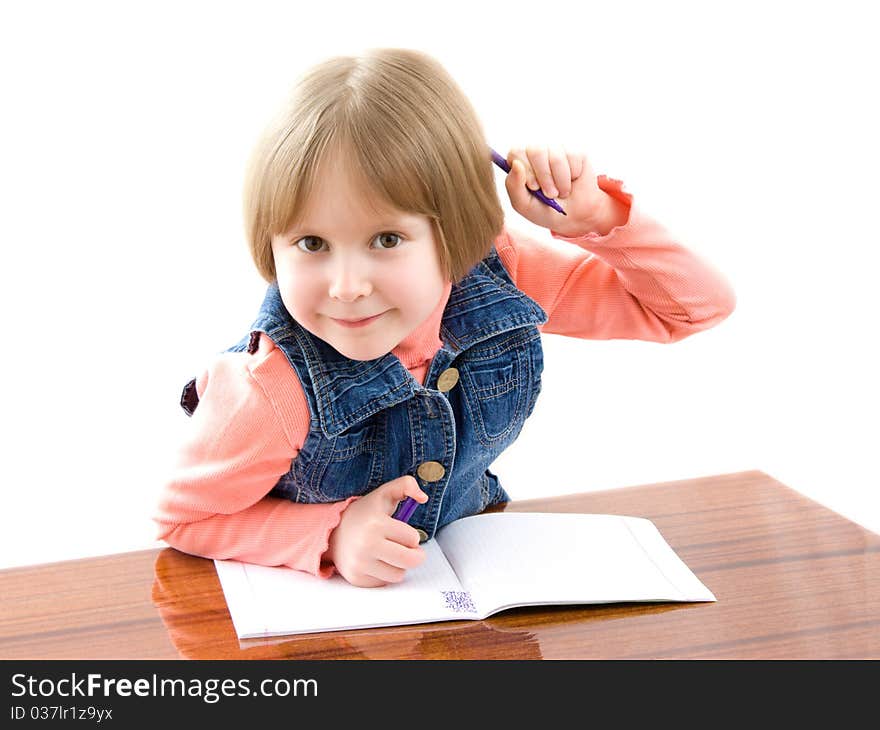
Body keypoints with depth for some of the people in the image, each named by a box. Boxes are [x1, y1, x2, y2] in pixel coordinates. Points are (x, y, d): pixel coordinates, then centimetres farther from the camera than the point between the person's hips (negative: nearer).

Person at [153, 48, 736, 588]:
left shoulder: (500, 283, -20)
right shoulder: (268, 393, -32)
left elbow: (698, 305, -10)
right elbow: (184, 519, -15)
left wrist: (594, 218, -25)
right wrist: (333, 534, -27)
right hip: (308, 600, -3)